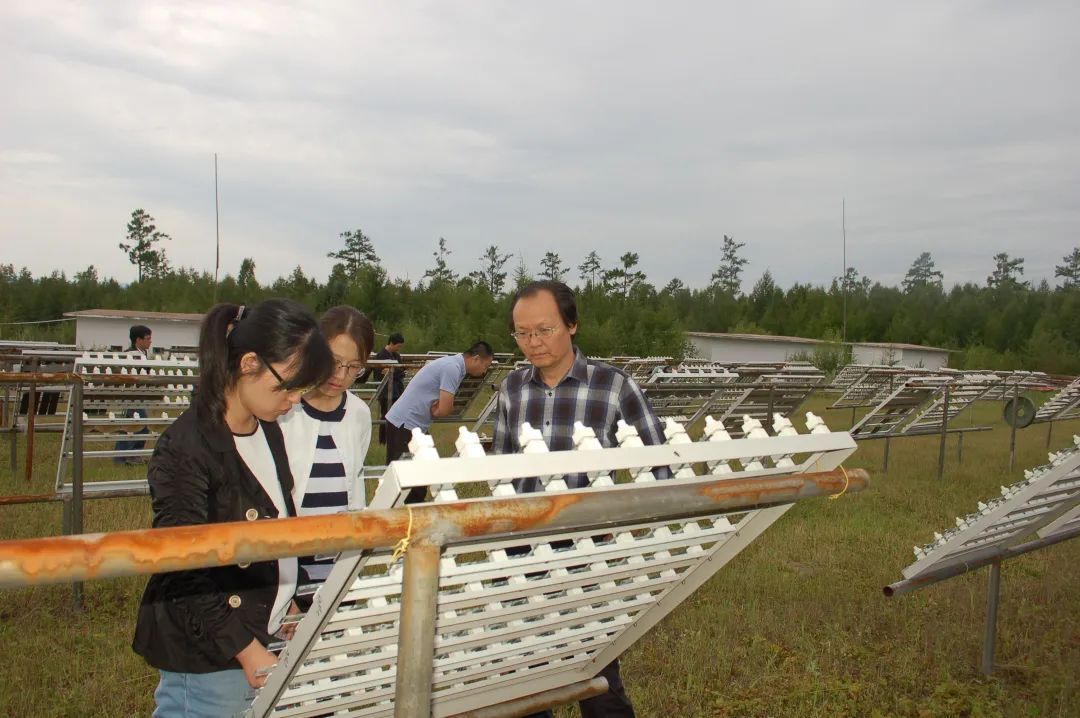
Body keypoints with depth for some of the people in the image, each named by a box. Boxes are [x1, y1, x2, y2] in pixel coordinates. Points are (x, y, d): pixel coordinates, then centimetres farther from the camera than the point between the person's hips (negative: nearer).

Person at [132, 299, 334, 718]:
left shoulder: (268, 431, 5)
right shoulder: (186, 448, -20)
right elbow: (184, 572, -19)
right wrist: (248, 652, -19)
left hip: (261, 633, 7)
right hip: (206, 659, -7)